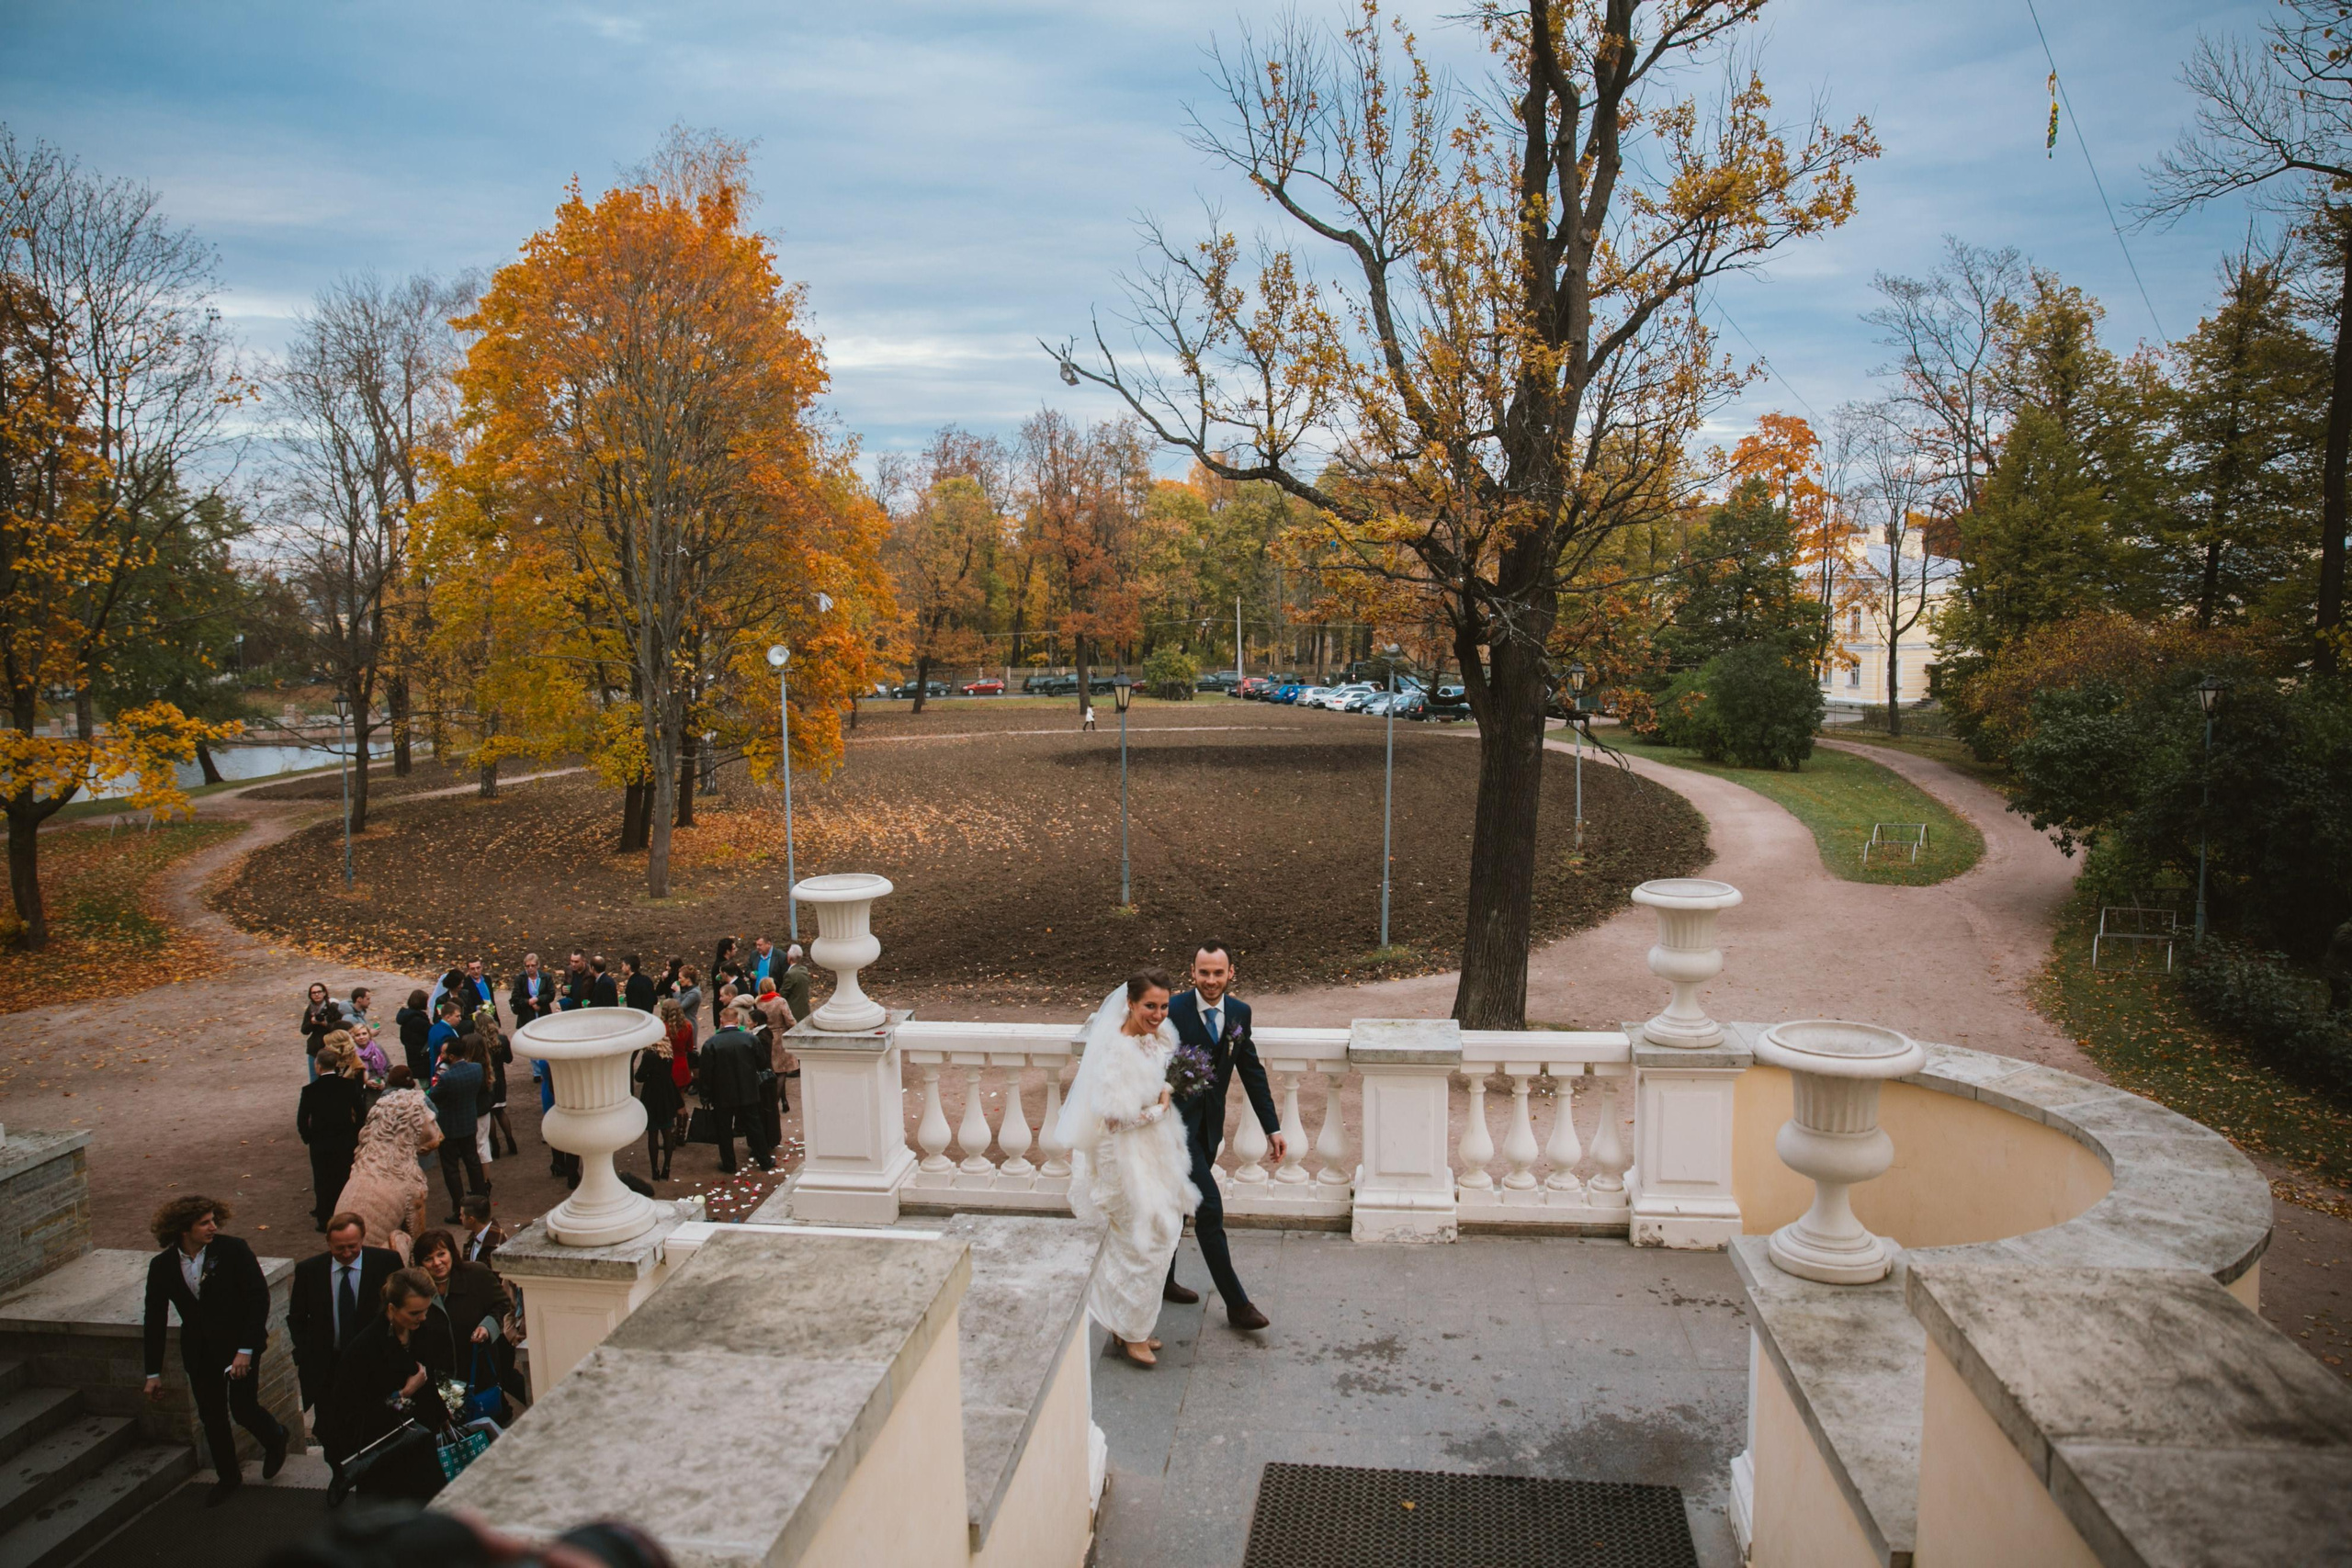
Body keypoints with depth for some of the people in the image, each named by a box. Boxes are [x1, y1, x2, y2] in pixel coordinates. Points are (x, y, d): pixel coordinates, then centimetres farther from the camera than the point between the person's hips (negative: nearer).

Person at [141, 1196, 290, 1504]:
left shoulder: (233, 1250, -15)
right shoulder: (162, 1266, -4)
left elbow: (259, 1299, -13)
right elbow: (155, 1320, 5)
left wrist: (245, 1350, -18)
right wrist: (154, 1372, 8)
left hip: (239, 1343, -3)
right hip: (199, 1352, 4)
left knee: (243, 1409, -5)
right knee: (211, 1417, 10)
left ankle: (275, 1439, 28)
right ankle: (228, 1476, 31)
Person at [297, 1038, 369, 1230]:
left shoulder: (309, 1090, -13)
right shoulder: (349, 1085, -8)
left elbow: (302, 1120, -9)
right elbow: (361, 1112, -3)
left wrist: (307, 1138, 6)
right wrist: (354, 1134, 9)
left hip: (320, 1144, -2)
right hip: (345, 1142, 2)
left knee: (322, 1182, 11)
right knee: (344, 1180, 13)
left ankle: (325, 1219, 16)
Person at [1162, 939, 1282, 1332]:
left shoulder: (1239, 1013, 1)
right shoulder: (1173, 1012, -17)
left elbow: (1252, 1071, 8)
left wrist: (1272, 1127, 8)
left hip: (1209, 1123, 6)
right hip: (1176, 1122, -6)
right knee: (1210, 1209, -8)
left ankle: (1161, 1279, 37)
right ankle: (1236, 1303, 0)